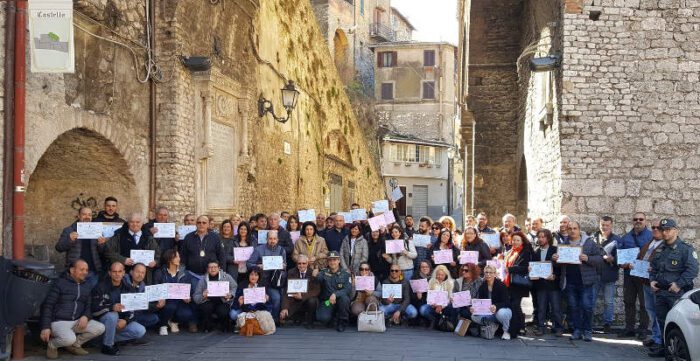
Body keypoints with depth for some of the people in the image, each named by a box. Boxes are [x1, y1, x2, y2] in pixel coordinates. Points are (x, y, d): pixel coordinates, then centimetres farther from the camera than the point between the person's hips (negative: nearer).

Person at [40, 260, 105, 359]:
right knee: (69, 339, -36)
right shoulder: (60, 283, -4)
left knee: (100, 328, -16)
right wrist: (46, 327, -15)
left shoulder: (87, 286, 14)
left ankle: (74, 344, 6)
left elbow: (89, 306, 15)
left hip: (78, 321, 6)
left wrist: (86, 316, -10)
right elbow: (48, 305, -6)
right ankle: (52, 345, 1)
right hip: (59, 321, -6)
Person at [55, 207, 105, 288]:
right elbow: (59, 247, -1)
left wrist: (101, 244, -10)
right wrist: (69, 239, -19)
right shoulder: (69, 230, 4)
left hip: (92, 272, 3)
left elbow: (101, 251, 13)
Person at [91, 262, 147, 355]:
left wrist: (125, 320, -21)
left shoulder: (126, 288, 3)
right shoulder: (101, 287, -13)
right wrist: (112, 307, -38)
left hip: (121, 321, 5)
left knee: (141, 331, -16)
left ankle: (112, 339, 1)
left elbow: (131, 309, 0)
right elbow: (94, 310, -21)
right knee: (112, 315, -38)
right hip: (103, 320, -4)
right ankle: (107, 345, -17)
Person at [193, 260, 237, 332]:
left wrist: (230, 295, -21)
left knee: (222, 312, -32)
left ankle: (224, 327, 6)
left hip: (223, 302, -1)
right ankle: (207, 327, -2)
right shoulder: (202, 281, 4)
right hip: (208, 302, 1)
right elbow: (195, 297, 1)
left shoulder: (227, 277, 1)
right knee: (206, 307, -32)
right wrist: (203, 296, -22)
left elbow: (235, 288, 0)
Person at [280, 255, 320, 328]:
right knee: (283, 315, -21)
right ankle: (299, 317, 14)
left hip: (308, 299, -1)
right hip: (295, 301, 1)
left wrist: (302, 296, -29)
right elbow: (286, 291, -10)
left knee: (312, 301, -35)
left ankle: (309, 321, -5)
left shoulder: (313, 273, -8)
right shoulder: (292, 273, -3)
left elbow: (317, 290, -16)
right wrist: (285, 308, -23)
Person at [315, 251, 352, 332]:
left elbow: (348, 289, -13)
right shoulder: (324, 272, 4)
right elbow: (319, 279, -18)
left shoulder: (345, 274, 1)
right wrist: (315, 276, -42)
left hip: (339, 301, 0)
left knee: (344, 297, -33)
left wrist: (335, 294, -29)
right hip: (327, 302, 0)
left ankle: (342, 322, -9)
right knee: (323, 318, -27)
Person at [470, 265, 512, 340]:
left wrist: (496, 307, -41)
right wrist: (473, 308, -26)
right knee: (474, 316, -23)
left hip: (503, 309, -4)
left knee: (501, 313, -40)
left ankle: (506, 331, -10)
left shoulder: (501, 285, -14)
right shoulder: (482, 287, 0)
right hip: (489, 313, 4)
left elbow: (506, 302, -21)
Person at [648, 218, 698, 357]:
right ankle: (665, 347, 23)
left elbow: (692, 270, -13)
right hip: (660, 292, 7)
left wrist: (678, 284, -19)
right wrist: (652, 280, 8)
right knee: (662, 320, 13)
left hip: (677, 293, -7)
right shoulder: (659, 250, 16)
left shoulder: (685, 249, -6)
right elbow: (653, 268, 25)